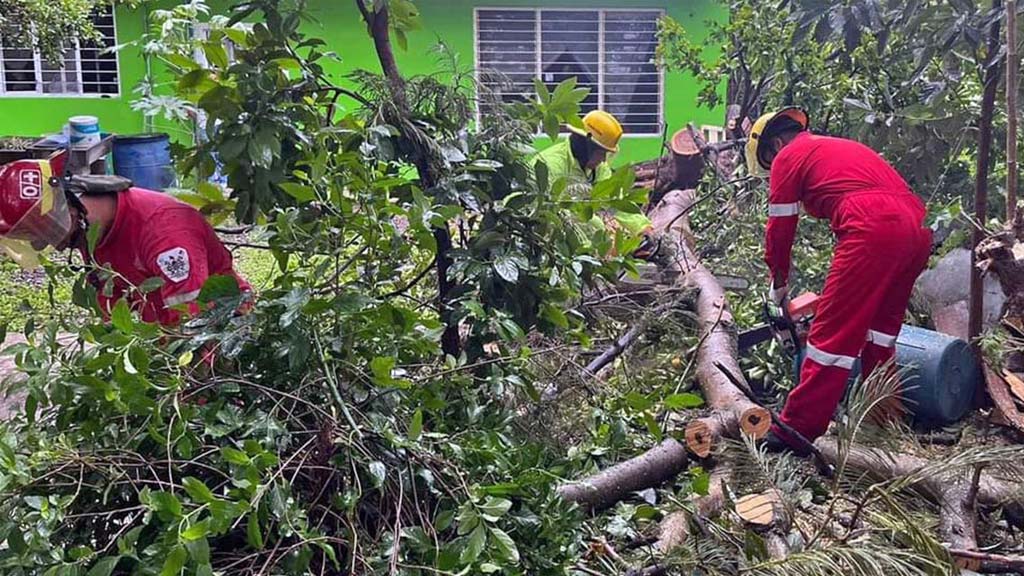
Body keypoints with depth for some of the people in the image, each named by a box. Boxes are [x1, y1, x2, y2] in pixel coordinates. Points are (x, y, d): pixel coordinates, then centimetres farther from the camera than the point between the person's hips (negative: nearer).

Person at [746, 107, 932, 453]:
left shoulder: (788, 156, 12)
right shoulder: (842, 147, 34)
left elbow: (780, 230, 12)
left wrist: (778, 287, 26)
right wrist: (844, 288, 39)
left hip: (874, 229, -8)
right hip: (918, 226, 8)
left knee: (832, 333, -5)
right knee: (881, 327, 22)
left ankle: (797, 431, -3)